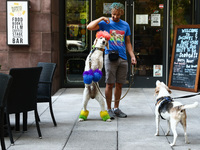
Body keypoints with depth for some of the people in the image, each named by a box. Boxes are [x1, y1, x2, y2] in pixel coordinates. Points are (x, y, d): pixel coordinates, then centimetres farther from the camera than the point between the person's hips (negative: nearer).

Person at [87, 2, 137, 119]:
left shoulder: (125, 25, 13)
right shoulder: (105, 23, 3)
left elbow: (128, 43, 17)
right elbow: (89, 27, -8)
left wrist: (132, 56, 8)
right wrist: (102, 18, -12)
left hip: (123, 58, 4)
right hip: (110, 57, -4)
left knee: (119, 84, 8)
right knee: (110, 84, -3)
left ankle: (116, 108, 18)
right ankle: (109, 109, 5)